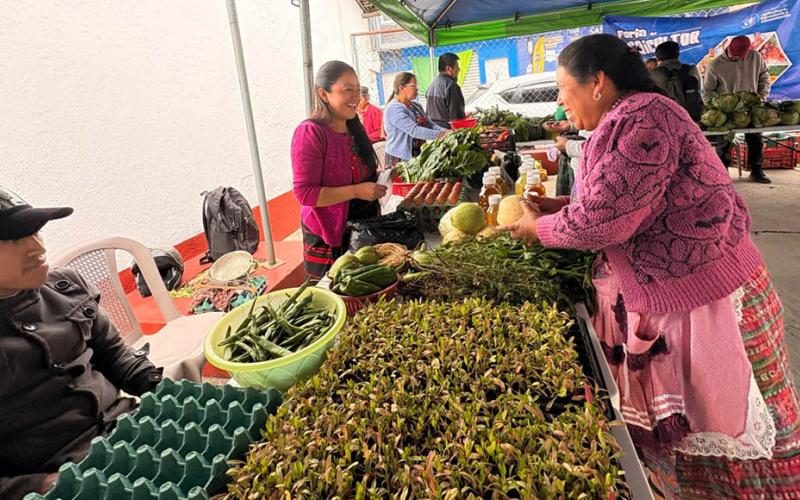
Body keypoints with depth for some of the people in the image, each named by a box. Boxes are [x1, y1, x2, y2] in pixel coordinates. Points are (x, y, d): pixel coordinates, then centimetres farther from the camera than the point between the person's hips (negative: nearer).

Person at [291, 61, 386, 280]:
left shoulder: (354, 128, 10)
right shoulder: (310, 133, -15)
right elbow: (304, 193, -20)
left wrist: (378, 181, 4)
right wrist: (356, 191, -23)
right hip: (328, 238, -7)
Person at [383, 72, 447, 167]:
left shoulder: (416, 106, 14)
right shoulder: (394, 109, -13)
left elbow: (429, 124, 9)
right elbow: (414, 130, -24)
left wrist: (445, 132, -9)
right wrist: (439, 135, -27)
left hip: (419, 155, 8)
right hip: (400, 158, -8)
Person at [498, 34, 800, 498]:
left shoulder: (641, 120, -22)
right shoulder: (626, 119, 10)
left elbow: (605, 220, -26)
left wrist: (540, 228, -10)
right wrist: (564, 205, 6)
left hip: (704, 296, -10)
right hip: (660, 295, 10)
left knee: (722, 424, 10)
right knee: (670, 421, 22)